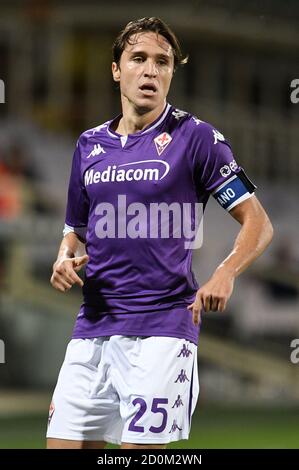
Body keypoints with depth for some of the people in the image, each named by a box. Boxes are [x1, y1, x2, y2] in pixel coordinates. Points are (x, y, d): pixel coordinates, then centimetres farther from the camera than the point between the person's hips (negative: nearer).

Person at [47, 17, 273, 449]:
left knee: (140, 445, -13)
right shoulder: (89, 145, 15)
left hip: (162, 327, -5)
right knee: (64, 443, -1)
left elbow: (258, 223, -1)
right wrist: (65, 261, 2)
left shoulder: (195, 137, 0)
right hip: (92, 326, 5)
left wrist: (225, 274, -19)